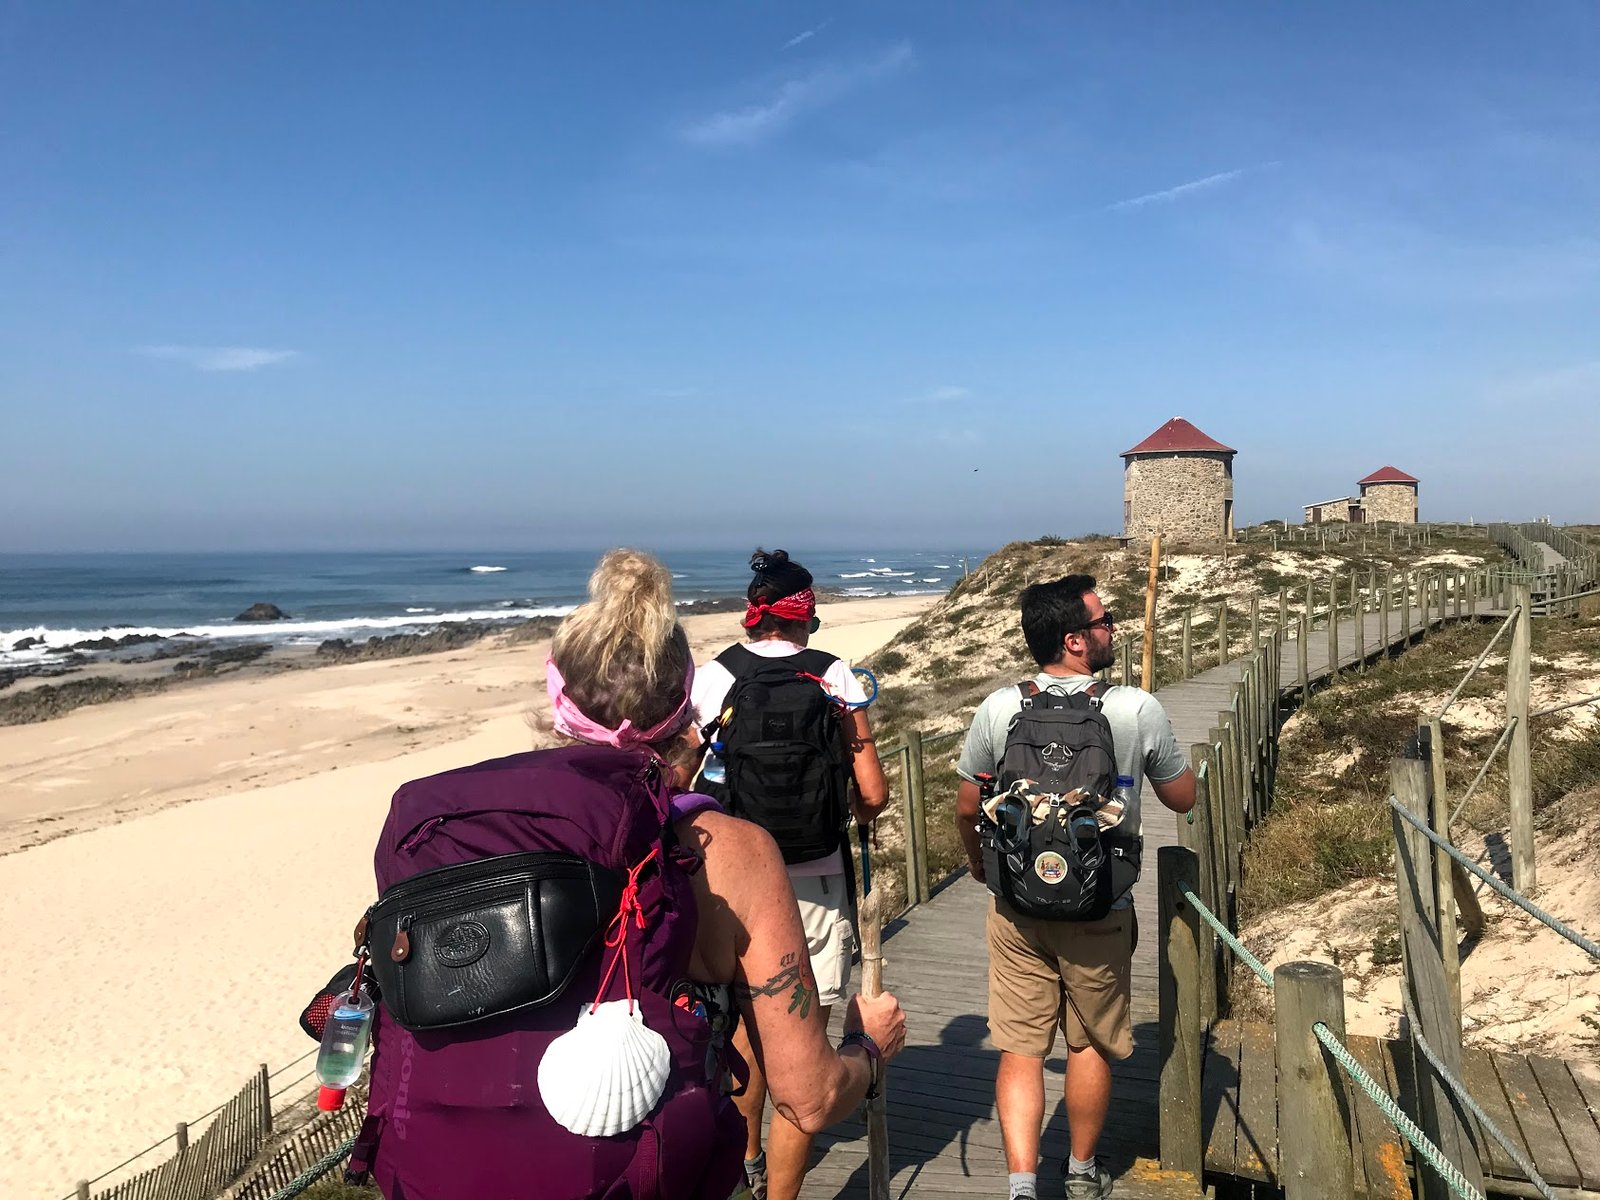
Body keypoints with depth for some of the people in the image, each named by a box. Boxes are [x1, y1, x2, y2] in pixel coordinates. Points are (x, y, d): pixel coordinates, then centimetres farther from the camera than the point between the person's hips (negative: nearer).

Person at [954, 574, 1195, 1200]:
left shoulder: (998, 709, -10)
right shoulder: (1137, 709, -15)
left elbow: (967, 807, 1)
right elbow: (1182, 798, 0)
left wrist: (979, 861, 21)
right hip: (1100, 912, 0)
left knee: (1020, 1048, 10)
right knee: (1092, 1044, 19)